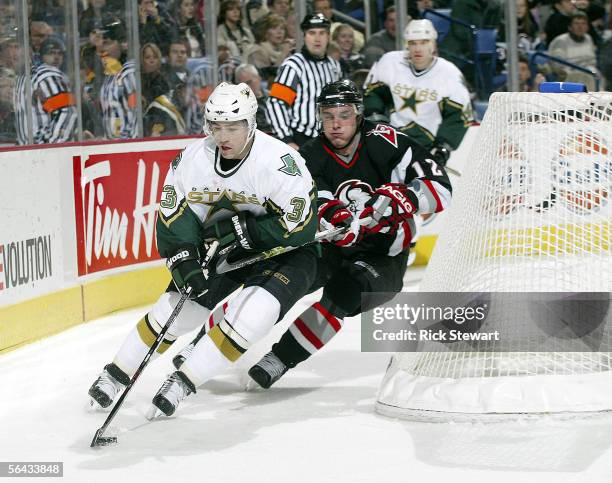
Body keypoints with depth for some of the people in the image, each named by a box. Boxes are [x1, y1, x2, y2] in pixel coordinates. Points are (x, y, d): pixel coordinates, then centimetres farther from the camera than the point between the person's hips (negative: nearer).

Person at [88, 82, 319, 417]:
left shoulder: (279, 161, -29)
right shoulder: (194, 158, -14)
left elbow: (300, 225, -28)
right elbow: (173, 218, -8)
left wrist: (242, 229, -28)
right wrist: (185, 262, -22)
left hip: (283, 251, -5)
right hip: (221, 248, 5)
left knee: (250, 313, -27)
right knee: (178, 305, -2)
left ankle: (183, 382, -15)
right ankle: (117, 373, 14)